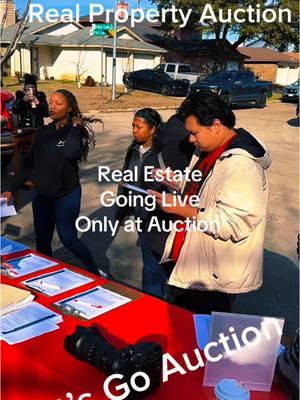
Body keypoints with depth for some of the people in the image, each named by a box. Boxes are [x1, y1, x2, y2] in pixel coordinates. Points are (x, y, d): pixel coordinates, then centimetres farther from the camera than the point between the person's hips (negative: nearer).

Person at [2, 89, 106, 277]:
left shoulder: (76, 132, -9)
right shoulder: (43, 132, 5)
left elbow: (70, 153, -31)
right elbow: (29, 163, 9)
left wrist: (75, 127, -20)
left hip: (66, 195, -5)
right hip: (40, 194, 5)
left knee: (68, 237, 0)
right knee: (42, 240, 12)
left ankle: (95, 272, 19)